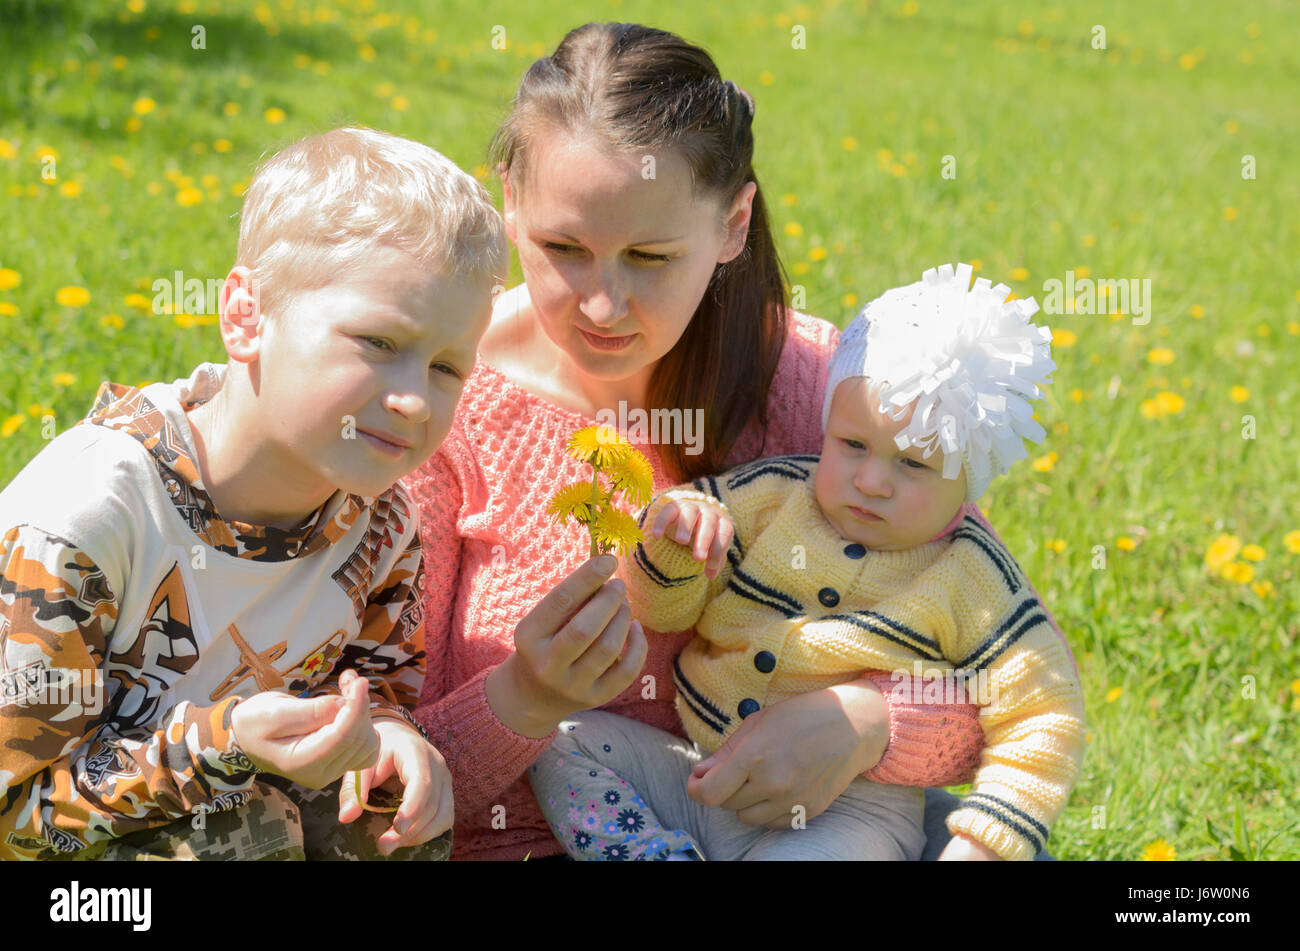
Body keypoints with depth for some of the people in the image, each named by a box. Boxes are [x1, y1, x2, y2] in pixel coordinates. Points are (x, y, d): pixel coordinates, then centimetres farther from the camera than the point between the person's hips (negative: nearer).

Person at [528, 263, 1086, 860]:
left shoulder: (968, 577, -6)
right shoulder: (776, 495, 2)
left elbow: (1042, 717, -5)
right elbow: (661, 608, 4)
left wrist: (985, 841, -15)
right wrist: (674, 534, -19)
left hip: (843, 815, -5)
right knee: (561, 737, -8)